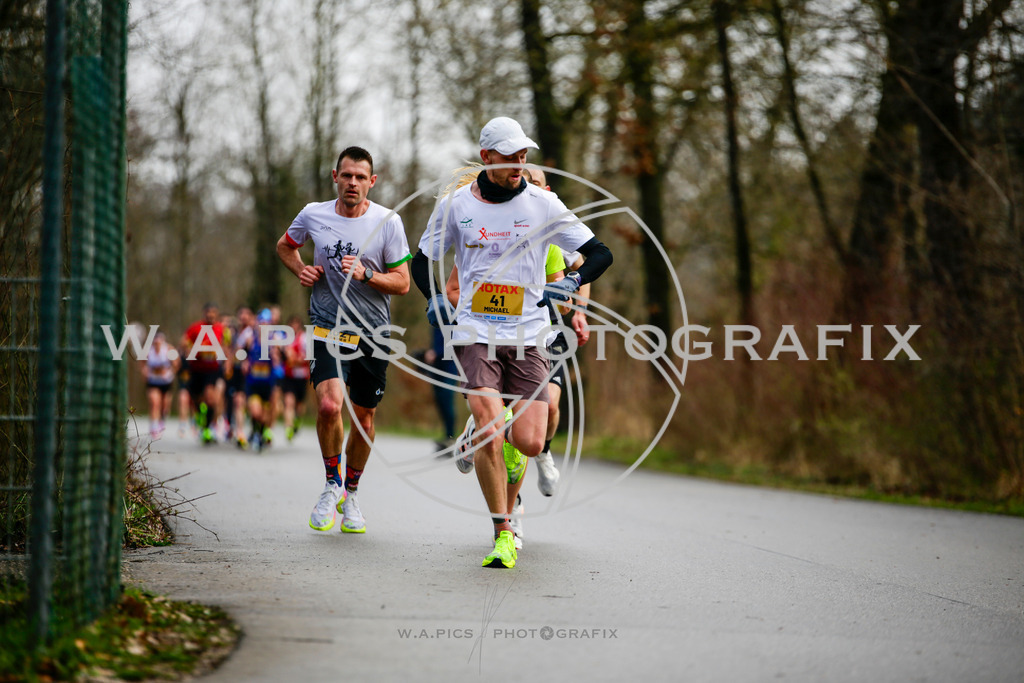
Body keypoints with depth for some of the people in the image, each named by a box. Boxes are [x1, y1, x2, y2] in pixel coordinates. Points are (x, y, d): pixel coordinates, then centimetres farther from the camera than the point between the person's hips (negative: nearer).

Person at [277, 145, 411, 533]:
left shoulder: (387, 222, -5)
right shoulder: (313, 215, -1)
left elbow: (402, 283, -2)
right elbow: (285, 246, 20)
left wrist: (365, 274, -20)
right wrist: (300, 270, -1)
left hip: (374, 334, 1)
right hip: (328, 330, -1)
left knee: (364, 417, 9)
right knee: (329, 403, -23)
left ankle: (350, 494, 32)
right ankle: (332, 484, 0)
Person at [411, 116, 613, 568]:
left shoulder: (542, 204, 0)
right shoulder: (455, 205, 2)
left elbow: (600, 253, 5)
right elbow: (421, 260, 16)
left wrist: (571, 284, -11)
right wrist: (436, 301, 2)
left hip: (527, 336, 1)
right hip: (475, 333, -1)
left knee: (530, 443, -8)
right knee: (490, 434, -17)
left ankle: (484, 435, 28)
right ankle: (503, 534, -5)